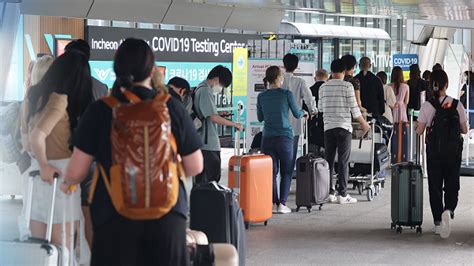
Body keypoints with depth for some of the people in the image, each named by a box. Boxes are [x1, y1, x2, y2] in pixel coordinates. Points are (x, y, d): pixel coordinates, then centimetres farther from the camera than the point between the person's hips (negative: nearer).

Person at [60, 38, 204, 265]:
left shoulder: (100, 111, -7)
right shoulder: (173, 108, -4)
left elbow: (76, 171, -3)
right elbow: (195, 167, 2)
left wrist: (67, 183, 20)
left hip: (115, 215, -1)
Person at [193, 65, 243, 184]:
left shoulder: (200, 89, 17)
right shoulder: (205, 91, -13)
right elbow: (213, 118, -18)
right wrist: (235, 124, -10)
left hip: (202, 143, 10)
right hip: (208, 144, -10)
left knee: (201, 180, 11)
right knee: (213, 179, -10)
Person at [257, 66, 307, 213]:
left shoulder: (261, 96, 3)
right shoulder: (286, 94, -7)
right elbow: (297, 114, 3)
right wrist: (303, 112, 25)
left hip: (267, 138, 3)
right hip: (284, 137, -3)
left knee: (272, 172, 7)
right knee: (286, 172, 5)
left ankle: (274, 202, 1)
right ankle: (282, 204, -5)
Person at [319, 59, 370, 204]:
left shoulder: (323, 87, 5)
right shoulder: (347, 86, -6)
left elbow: (320, 107, 12)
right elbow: (354, 108, -7)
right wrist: (363, 123, 6)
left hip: (328, 127, 4)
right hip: (344, 127, -3)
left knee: (329, 160, 8)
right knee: (343, 161, -1)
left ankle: (330, 193, 8)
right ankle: (342, 194, -2)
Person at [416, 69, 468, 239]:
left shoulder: (427, 106, -9)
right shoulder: (457, 105, -5)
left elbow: (419, 131, -7)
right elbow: (465, 130, 1)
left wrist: (413, 126, 14)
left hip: (434, 152, 0)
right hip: (454, 152, 0)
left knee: (435, 186, 11)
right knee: (452, 186, 9)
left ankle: (438, 222, 11)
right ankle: (448, 210, -19)